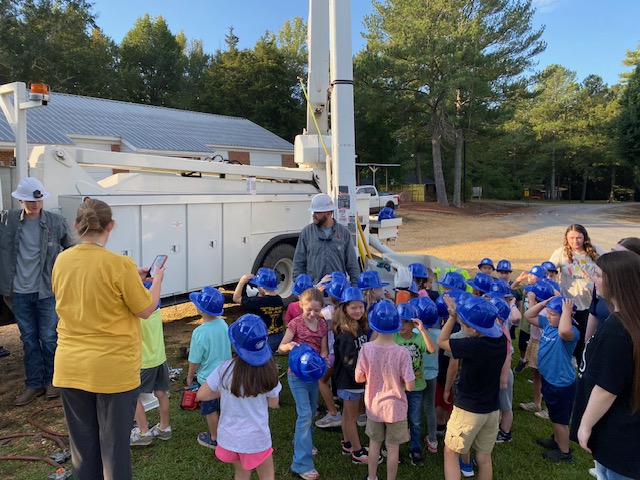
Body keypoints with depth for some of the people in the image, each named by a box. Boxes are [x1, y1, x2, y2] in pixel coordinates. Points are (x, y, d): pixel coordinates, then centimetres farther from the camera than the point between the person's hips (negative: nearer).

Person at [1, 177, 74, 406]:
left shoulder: (56, 222, -7)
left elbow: (72, 249, 3)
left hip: (47, 291, -2)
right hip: (19, 292, 2)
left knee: (49, 338, 7)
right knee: (29, 340, 12)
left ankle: (52, 380, 24)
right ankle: (34, 384, 24)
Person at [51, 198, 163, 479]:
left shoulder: (61, 261, -2)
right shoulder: (119, 264, -19)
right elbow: (145, 310, -10)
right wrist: (156, 280, 7)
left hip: (71, 367, 5)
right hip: (113, 369, -5)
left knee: (82, 441, 19)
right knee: (114, 442, 11)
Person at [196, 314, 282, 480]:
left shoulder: (226, 368, -21)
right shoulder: (268, 371, -20)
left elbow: (201, 395, -10)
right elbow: (274, 404, -5)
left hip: (230, 436, 2)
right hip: (256, 438, -1)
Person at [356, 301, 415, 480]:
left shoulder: (366, 348, -19)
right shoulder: (402, 352, -25)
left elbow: (359, 378, -8)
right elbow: (410, 386, -20)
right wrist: (397, 379, 0)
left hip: (374, 405, 3)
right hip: (395, 407, -3)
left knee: (374, 442, 24)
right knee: (393, 447, 16)